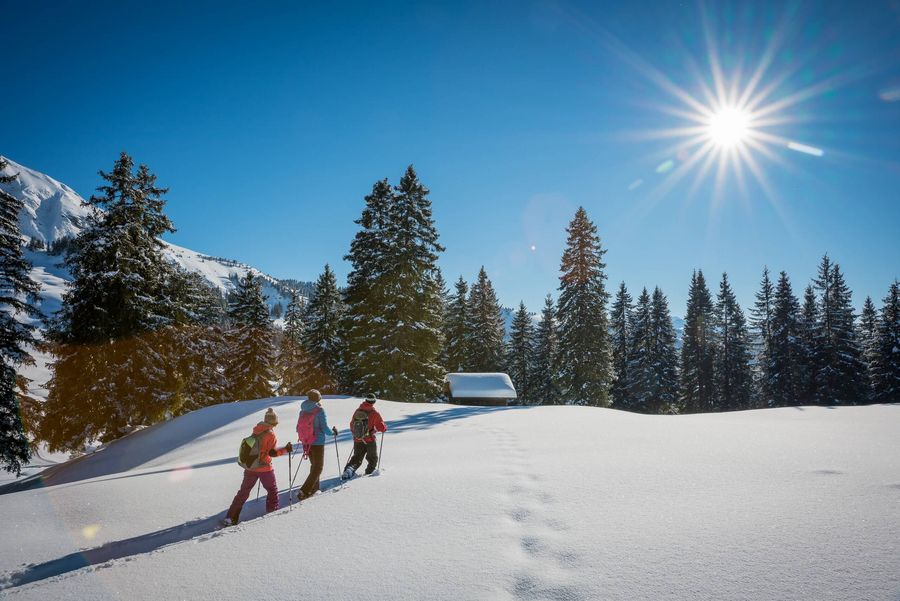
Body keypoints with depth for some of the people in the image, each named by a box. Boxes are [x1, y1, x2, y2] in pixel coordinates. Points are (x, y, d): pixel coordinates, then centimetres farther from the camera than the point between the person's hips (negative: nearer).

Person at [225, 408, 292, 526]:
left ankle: (231, 517, 14)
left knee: (243, 492, 15)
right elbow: (272, 452, -18)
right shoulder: (270, 434, -15)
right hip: (264, 468, -6)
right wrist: (286, 449, -9)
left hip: (250, 466, 6)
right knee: (272, 490, 14)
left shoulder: (256, 431, 4)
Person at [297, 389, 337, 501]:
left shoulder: (303, 411, 3)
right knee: (318, 467, 2)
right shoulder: (319, 410, -15)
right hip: (318, 442, -6)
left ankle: (313, 488, 29)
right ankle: (304, 492, -8)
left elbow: (298, 427, 9)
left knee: (314, 465, 23)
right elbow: (324, 428, -17)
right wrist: (333, 432, 3)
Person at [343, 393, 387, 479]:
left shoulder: (357, 411, 0)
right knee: (372, 458, 20)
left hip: (357, 440, 3)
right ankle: (369, 471, 17)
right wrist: (385, 427, 11)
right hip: (369, 441, -3)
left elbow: (351, 425, 11)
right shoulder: (374, 414, -14)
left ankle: (349, 469, -7)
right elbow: (382, 427, -12)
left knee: (357, 457, 15)